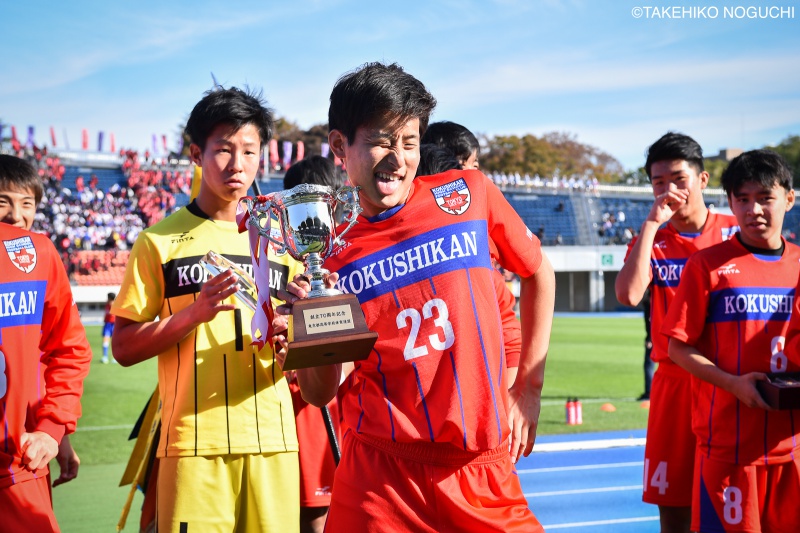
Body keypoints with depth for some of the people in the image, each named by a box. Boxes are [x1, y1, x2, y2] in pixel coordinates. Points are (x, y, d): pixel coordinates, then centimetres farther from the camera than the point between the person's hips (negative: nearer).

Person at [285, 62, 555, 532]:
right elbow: (320, 393, 6)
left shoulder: (470, 194, 1)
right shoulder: (330, 251, 2)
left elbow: (539, 273, 15)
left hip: (485, 470, 0)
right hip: (383, 473, 0)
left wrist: (529, 387, 9)